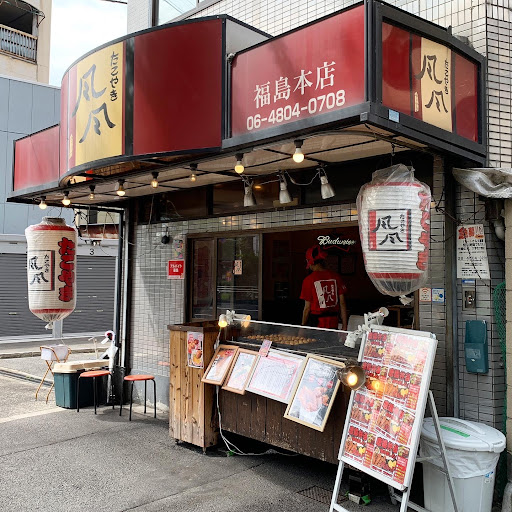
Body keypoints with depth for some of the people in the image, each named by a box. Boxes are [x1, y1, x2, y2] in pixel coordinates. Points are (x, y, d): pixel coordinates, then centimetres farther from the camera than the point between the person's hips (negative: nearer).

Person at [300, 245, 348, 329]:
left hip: (316, 323, -4)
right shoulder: (336, 276, 3)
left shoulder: (309, 280, -7)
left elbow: (307, 307, -6)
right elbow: (342, 303, 4)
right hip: (333, 324, 4)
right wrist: (344, 326, 11)